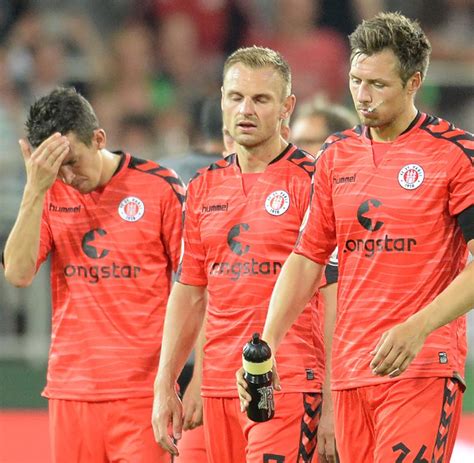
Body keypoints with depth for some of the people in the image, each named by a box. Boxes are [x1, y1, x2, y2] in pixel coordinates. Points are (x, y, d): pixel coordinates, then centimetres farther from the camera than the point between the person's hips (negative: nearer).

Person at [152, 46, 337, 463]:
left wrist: (332, 405, -12)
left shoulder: (310, 182, -4)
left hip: (287, 385, -6)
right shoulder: (205, 186, 14)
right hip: (219, 383, 6)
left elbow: (332, 299, -7)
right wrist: (165, 386, 14)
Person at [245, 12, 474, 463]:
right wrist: (267, 345, 4)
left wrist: (416, 329, -21)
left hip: (422, 369, -5)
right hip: (350, 370, 6)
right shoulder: (337, 155, 14)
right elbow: (306, 259, 17)